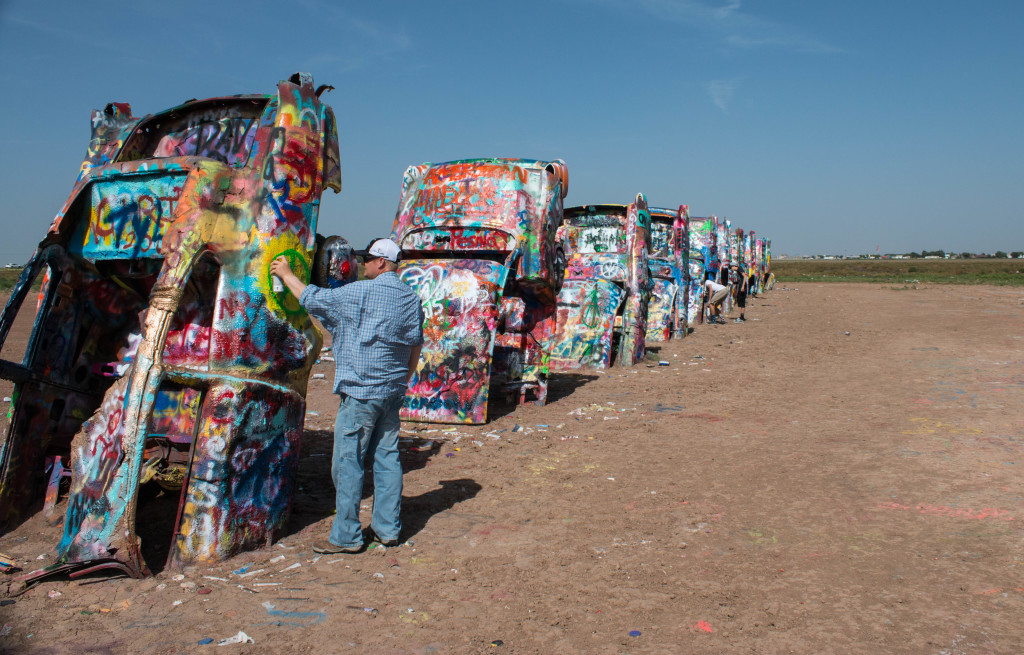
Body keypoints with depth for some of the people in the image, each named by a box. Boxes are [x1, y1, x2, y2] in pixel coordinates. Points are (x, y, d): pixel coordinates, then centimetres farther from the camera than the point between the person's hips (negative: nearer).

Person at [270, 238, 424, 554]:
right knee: (386, 457, 11)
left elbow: (312, 298, -4)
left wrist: (286, 274, 11)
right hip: (392, 392, 7)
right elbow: (416, 345, 16)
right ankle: (388, 529, 17)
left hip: (360, 391, -7)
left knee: (348, 461, -1)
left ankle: (346, 536, 5)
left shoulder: (360, 292, -11)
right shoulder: (411, 298, 10)